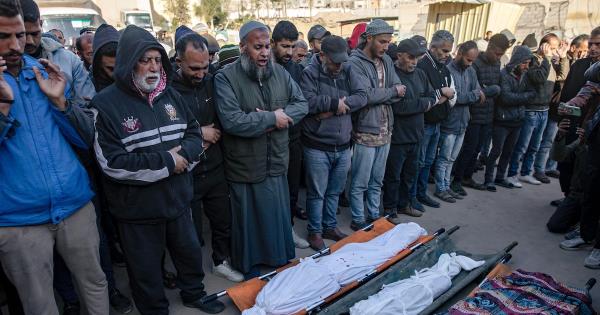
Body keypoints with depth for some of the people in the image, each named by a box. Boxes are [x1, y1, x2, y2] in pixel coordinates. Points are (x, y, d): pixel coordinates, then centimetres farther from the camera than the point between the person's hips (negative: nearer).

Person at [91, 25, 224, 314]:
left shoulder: (169, 94, 3)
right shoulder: (105, 104, -15)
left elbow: (195, 133, 7)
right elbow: (112, 163, -21)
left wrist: (184, 152, -15)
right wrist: (166, 162, -20)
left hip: (178, 197, 6)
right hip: (137, 207, -5)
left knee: (190, 252, 24)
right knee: (147, 269, 15)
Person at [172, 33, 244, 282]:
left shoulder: (211, 82, 1)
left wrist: (212, 134, -9)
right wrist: (199, 134, -16)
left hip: (215, 169, 5)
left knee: (223, 221, 18)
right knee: (192, 232, 11)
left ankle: (220, 261, 43)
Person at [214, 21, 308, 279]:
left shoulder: (280, 73, 2)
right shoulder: (226, 78, -16)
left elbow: (302, 104, 2)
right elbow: (232, 121, -27)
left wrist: (282, 115, -18)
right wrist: (272, 118, -21)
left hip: (277, 162, 5)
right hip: (244, 168, -4)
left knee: (280, 215, 22)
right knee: (249, 220, 15)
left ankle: (284, 260, 46)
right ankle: (250, 267, 40)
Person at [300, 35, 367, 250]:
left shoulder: (347, 71, 7)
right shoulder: (310, 73, -8)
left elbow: (362, 96, -4)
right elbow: (307, 101, -22)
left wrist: (335, 108, -15)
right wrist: (335, 102, -15)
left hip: (343, 146, 5)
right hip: (317, 147, -5)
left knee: (334, 191, 18)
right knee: (317, 193, 7)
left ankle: (329, 226, 36)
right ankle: (315, 231, 25)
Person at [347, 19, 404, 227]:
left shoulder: (386, 60, 11)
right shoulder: (355, 63, -11)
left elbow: (400, 91, 3)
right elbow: (366, 95, -22)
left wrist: (378, 97, -13)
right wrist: (392, 91, -7)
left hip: (385, 130, 7)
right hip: (365, 132, -7)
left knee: (377, 181, 18)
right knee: (360, 183, 4)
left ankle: (374, 216, 32)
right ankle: (358, 220, 20)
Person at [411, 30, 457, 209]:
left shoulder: (444, 68, 12)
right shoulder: (422, 66, -16)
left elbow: (452, 94, 14)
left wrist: (450, 95, -8)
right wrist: (441, 92, -16)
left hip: (437, 122, 9)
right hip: (423, 122, -8)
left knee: (428, 161, 16)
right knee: (418, 161, 1)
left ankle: (421, 193, 29)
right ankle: (411, 196, 14)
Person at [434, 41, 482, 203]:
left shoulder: (471, 71, 8)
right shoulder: (447, 70, -14)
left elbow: (480, 96, 4)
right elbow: (453, 96, -23)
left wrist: (464, 97, -16)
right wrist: (474, 95, -9)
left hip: (463, 122, 7)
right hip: (449, 122, -7)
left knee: (451, 158, 15)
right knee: (445, 158, 3)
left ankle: (446, 186, 25)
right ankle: (440, 189, 15)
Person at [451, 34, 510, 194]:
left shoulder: (497, 64, 9)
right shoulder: (475, 64, -14)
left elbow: (498, 86, 13)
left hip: (488, 115, 7)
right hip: (474, 115, -7)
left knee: (477, 149, 14)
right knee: (468, 148, 0)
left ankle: (467, 177, 27)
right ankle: (456, 180, 12)